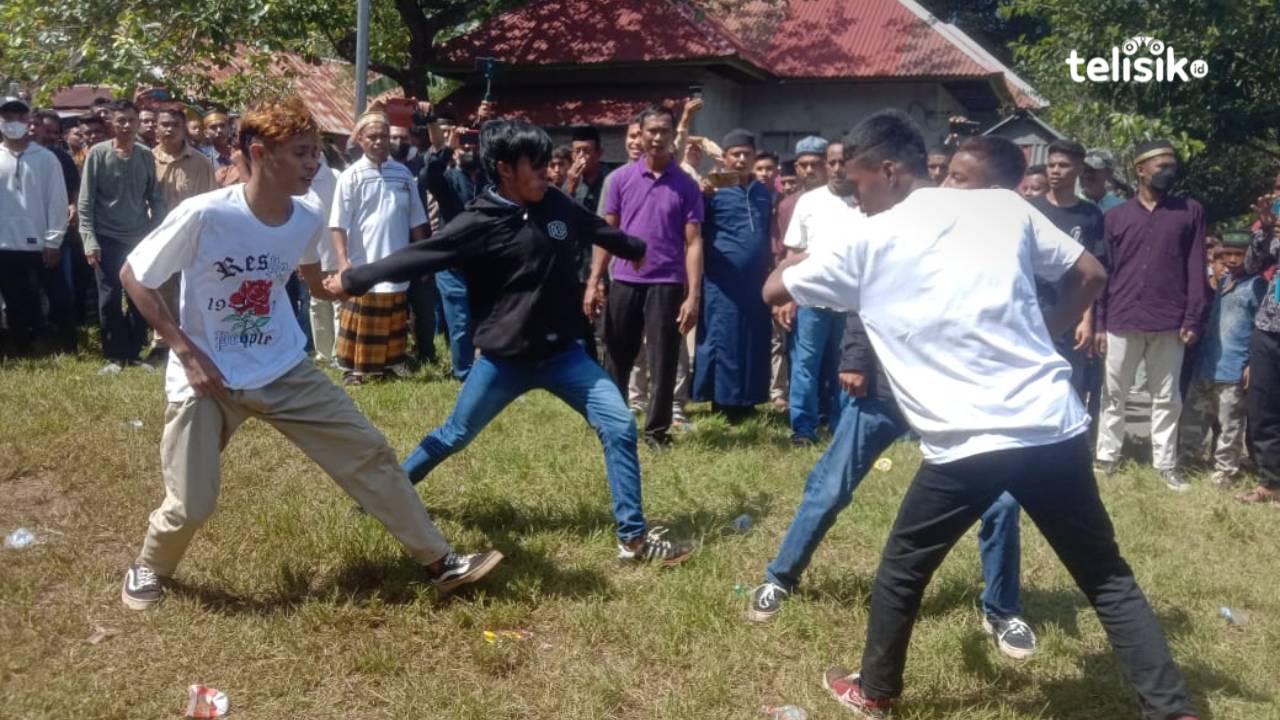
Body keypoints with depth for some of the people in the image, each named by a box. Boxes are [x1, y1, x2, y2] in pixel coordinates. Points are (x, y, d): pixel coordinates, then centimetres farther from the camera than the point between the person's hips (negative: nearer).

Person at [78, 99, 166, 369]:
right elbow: (86, 202, -4)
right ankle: (114, 355, 10)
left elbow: (156, 198, 7)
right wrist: (89, 240, -10)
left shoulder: (146, 156, 4)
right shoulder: (98, 154, -3)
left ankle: (134, 353, 15)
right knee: (110, 299, 0)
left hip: (140, 238, 2)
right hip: (108, 238, -2)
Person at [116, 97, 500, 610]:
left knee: (369, 452, 1)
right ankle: (149, 569, 31)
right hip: (206, 376, -4)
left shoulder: (308, 221, -7)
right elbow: (133, 277, -12)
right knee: (190, 506, -5)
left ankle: (438, 560, 13)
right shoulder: (203, 215, -23)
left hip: (284, 371, 4)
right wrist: (186, 351, -16)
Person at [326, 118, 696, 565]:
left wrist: (643, 250, 36)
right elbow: (417, 257, -11)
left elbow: (600, 232, 19)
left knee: (619, 427, -6)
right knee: (453, 436, 12)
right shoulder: (479, 223, -15)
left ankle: (633, 538, 3)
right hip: (504, 358, -4)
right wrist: (353, 280, -9)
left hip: (563, 353, 4)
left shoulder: (556, 206, -1)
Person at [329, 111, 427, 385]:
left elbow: (416, 220, 11)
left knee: (395, 319, 15)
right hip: (363, 264, -4)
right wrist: (343, 260, -16)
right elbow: (339, 224, -8)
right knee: (360, 322, 3)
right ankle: (352, 367, 12)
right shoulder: (351, 176, -6)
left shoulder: (403, 174, 5)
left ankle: (393, 360, 28)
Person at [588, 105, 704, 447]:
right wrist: (594, 281, 2)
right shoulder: (622, 178, 4)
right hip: (624, 281, 2)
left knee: (663, 362, 3)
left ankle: (657, 430, 14)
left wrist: (693, 295, -10)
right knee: (616, 358, 9)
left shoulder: (686, 185, 0)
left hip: (666, 284, -2)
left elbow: (693, 243, -2)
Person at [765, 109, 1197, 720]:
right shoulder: (1005, 205, 9)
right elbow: (1089, 275, 15)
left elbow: (773, 291, 15)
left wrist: (804, 256, 35)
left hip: (964, 444, -3)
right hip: (1053, 425, 3)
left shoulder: (868, 241, 2)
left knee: (901, 571, 20)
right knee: (1107, 577, 16)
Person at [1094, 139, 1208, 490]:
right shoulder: (1115, 216, 7)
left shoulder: (1191, 212, 6)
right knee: (1114, 395, 8)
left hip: (1169, 323, 0)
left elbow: (1196, 270, 3)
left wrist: (1192, 319, -5)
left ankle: (1166, 464, 13)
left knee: (1166, 398, 7)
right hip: (1122, 321, 0)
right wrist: (1099, 323, 2)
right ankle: (1106, 457, 16)